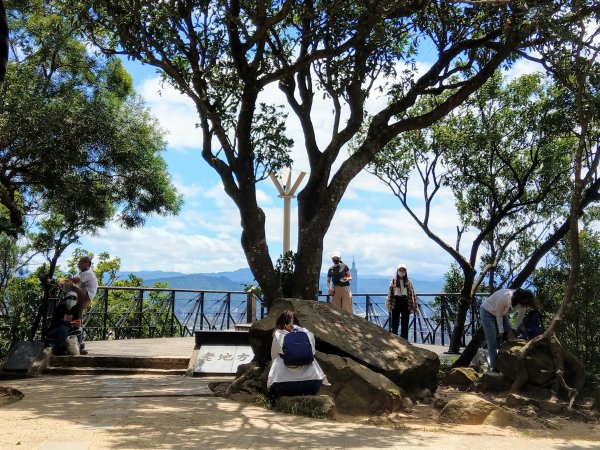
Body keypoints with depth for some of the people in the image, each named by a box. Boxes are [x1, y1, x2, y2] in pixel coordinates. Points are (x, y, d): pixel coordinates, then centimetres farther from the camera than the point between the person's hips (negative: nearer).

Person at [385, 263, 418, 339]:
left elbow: (412, 294, 1)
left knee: (405, 324, 6)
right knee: (394, 324, 4)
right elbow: (390, 293, 0)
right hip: (396, 303, 0)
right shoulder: (393, 281, 2)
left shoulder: (408, 281, 3)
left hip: (405, 303, 0)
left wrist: (415, 306, -3)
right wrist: (389, 305, -6)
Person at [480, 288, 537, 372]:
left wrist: (513, 329, -13)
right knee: (493, 342, -10)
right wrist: (501, 331, -16)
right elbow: (499, 315, -24)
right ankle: (494, 368, -4)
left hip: (502, 314, 6)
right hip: (487, 311, -6)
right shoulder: (504, 297, -40)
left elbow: (520, 317, -5)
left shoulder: (523, 303, -24)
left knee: (509, 338, -1)